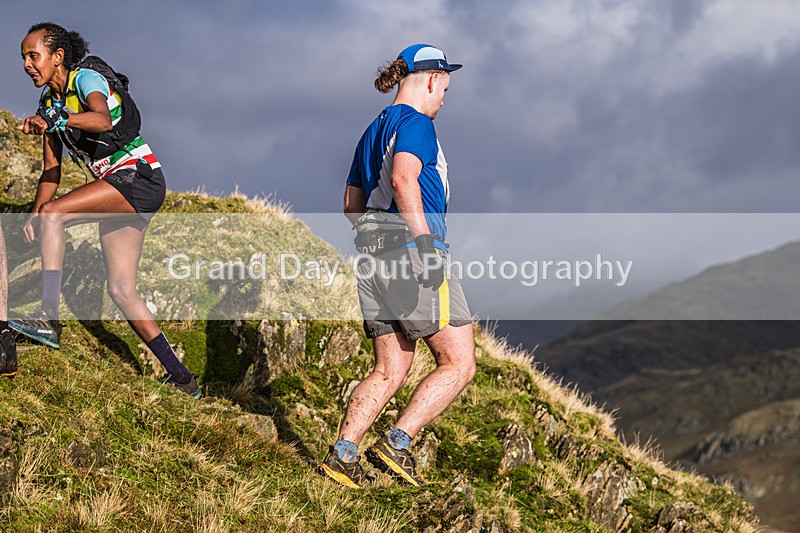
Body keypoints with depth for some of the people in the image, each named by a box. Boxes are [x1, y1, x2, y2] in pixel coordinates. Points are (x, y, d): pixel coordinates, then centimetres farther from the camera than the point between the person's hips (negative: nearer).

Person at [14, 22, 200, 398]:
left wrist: (61, 119, -51)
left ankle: (49, 319, -31)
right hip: (114, 192, 9)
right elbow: (52, 169, 12)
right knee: (121, 291, 4)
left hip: (140, 179, -9)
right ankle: (182, 379, 9)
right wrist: (34, 214, -2)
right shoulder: (49, 103, 12)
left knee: (55, 213, -27)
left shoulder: (86, 79, -12)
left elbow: (102, 119, -35)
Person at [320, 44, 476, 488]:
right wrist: (425, 243, -27)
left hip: (373, 251, 9)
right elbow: (403, 180, -23)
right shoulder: (415, 123, -5)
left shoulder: (373, 130, 23)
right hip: (412, 248, -9)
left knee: (390, 371, 11)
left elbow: (351, 207, 24)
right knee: (459, 365, -1)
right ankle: (396, 443, -10)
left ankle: (342, 453, 0)